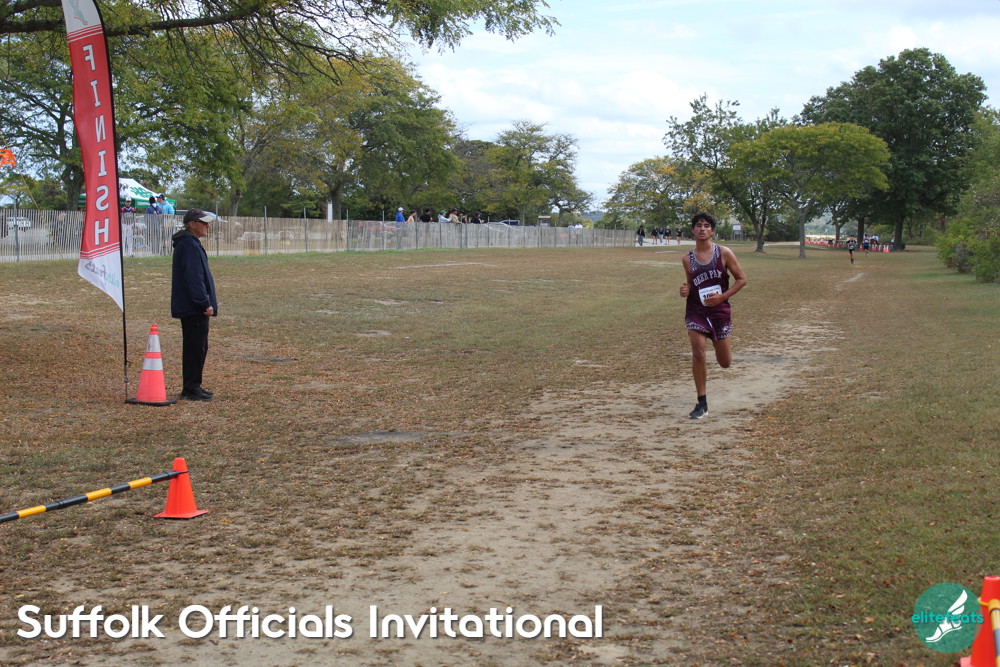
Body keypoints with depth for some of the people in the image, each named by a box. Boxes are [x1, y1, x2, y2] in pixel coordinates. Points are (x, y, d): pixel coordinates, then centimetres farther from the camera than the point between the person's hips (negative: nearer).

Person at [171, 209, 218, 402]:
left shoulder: (191, 243, 17)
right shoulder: (189, 244, -16)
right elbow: (193, 277, -22)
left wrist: (207, 301, 20)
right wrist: (205, 303, -21)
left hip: (191, 307, 11)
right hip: (194, 308, -11)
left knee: (198, 347, 16)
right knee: (196, 347, -6)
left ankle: (193, 386, 22)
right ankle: (191, 389, -2)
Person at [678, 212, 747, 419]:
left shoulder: (724, 253, -5)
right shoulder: (688, 259, 3)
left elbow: (741, 279, 0)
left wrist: (722, 296, -12)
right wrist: (685, 291, -8)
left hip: (720, 310, -1)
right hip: (696, 310, 1)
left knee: (725, 363, 8)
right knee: (698, 353, -16)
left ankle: (723, 347, 49)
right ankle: (702, 403, -5)